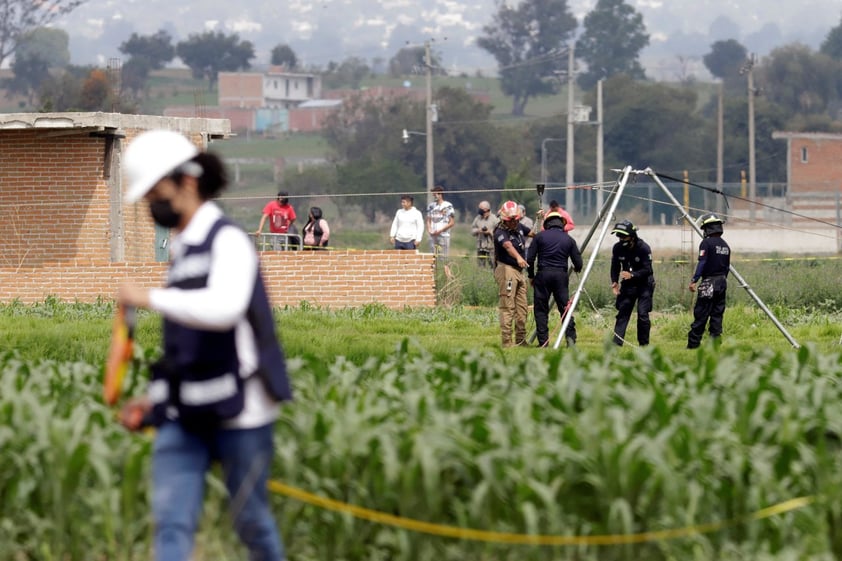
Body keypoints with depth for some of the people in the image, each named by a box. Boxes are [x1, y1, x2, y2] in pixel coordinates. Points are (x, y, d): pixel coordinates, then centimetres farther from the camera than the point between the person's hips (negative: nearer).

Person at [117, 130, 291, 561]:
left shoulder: (228, 242, -10)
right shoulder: (181, 250, 16)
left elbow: (224, 307, -30)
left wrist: (149, 298, -24)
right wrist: (154, 400, 15)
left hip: (239, 411, -7)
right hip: (184, 414, 7)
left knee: (250, 519, 5)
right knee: (171, 521, -5)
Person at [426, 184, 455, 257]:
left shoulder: (448, 206, -4)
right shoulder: (431, 206, 12)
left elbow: (452, 222, -5)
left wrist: (440, 230, -13)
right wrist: (430, 230, -2)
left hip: (444, 235, -5)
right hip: (433, 236, 5)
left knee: (443, 256, -8)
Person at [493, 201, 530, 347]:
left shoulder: (519, 227, 9)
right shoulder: (501, 233, -17)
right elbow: (508, 245, -38)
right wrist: (518, 257, -56)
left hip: (519, 271, 8)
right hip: (506, 270, -8)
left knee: (522, 308, 11)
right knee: (508, 307, -11)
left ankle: (521, 340, 19)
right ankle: (507, 342, -12)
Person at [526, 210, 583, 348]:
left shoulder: (540, 237, 2)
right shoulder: (569, 239, 6)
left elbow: (530, 258, 0)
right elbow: (578, 263, 6)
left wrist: (531, 276, 13)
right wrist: (576, 269, 30)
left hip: (543, 274, -1)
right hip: (561, 275, 1)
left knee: (541, 309, 4)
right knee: (565, 307, 6)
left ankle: (543, 341, 0)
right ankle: (571, 338, -6)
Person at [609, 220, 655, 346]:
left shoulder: (643, 248, -21)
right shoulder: (618, 248, -7)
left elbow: (647, 270, -22)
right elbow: (615, 267, 4)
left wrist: (632, 275, -37)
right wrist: (614, 282, -13)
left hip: (644, 284, -4)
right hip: (627, 284, 4)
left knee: (643, 314, -10)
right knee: (622, 312, -3)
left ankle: (644, 344, 2)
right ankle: (616, 343, -6)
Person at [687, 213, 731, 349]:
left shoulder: (706, 243, -10)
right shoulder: (725, 245, 12)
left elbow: (702, 263, -17)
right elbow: (727, 267, 16)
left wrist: (694, 280, -17)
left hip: (708, 282, -7)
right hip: (722, 282, 7)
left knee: (701, 315, -5)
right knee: (717, 314, 9)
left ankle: (693, 343, -4)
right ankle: (716, 341, 6)